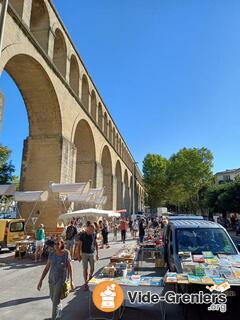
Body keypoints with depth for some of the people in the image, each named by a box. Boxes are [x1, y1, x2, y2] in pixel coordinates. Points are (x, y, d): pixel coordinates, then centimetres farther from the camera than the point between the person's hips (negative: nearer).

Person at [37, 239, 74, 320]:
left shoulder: (66, 253, -16)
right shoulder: (52, 254, -7)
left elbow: (70, 267, -9)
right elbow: (47, 268, 0)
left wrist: (71, 281, -6)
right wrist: (41, 280, -3)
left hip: (61, 279, -5)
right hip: (52, 278, 5)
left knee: (56, 301, -9)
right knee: (53, 298, 24)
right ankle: (59, 310, 53)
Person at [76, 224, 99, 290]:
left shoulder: (94, 234, -1)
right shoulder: (82, 235, -10)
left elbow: (96, 243, 8)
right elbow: (79, 245, -6)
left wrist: (97, 253, 8)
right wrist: (78, 255, -9)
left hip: (92, 253, 3)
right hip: (84, 254, -3)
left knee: (92, 268, 8)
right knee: (85, 269, -2)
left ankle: (90, 276, 39)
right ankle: (85, 283, 11)